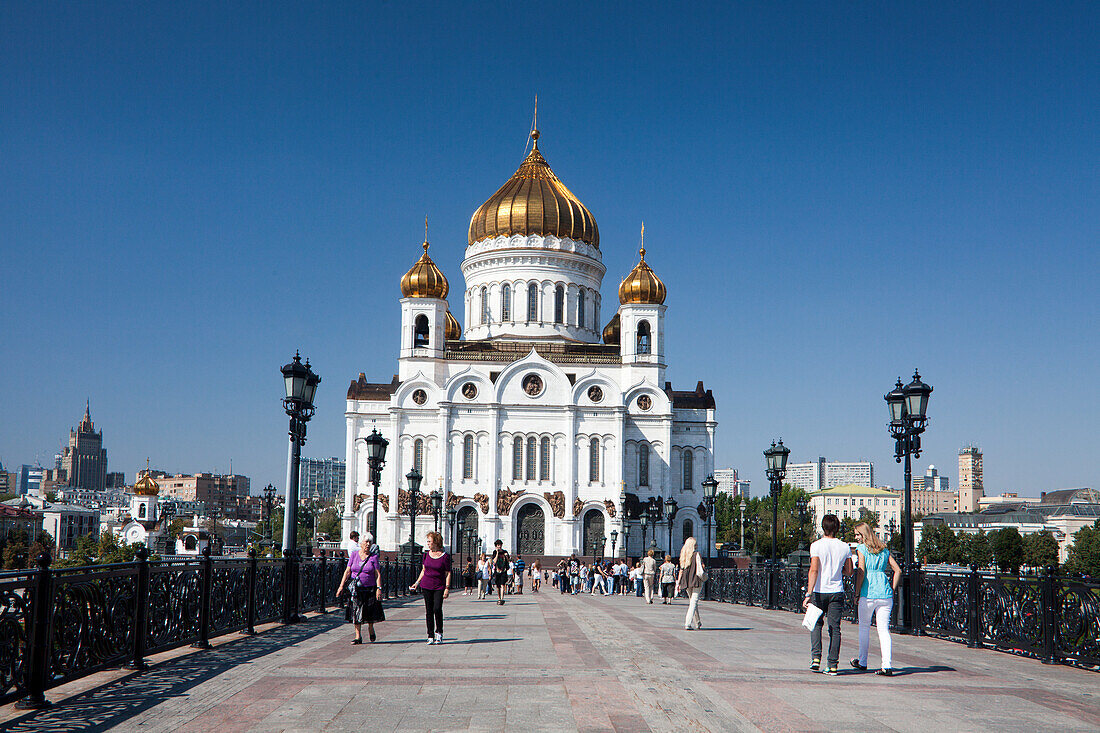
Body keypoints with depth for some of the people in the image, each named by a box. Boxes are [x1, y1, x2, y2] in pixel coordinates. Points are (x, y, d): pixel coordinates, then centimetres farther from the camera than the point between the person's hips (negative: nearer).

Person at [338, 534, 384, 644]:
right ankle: (358, 636, 4)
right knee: (356, 611, -3)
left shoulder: (373, 557, 0)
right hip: (356, 588, 1)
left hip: (370, 588, -1)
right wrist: (341, 585, -3)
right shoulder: (354, 554, 4)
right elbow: (347, 571, 4)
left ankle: (370, 628, 33)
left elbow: (378, 575, -4)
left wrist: (379, 588, -13)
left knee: (370, 612, 4)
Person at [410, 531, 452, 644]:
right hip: (426, 586, 4)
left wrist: (447, 588, -8)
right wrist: (417, 583, 12)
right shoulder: (426, 555, 7)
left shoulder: (445, 556, -5)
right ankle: (430, 636, 11)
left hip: (439, 587, -4)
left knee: (437, 608, -14)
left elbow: (448, 573, -3)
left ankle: (439, 632, 7)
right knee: (428, 610, 3)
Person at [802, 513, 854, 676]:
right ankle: (832, 665, 4)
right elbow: (849, 571, 10)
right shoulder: (844, 547, 2)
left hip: (819, 591, -2)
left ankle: (816, 657, 1)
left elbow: (814, 570, -16)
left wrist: (809, 594, -17)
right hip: (837, 591, 2)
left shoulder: (817, 546, -8)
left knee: (816, 624, 15)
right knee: (835, 628, 5)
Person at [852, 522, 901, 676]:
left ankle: (862, 662, 21)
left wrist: (857, 593, -4)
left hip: (868, 594, -4)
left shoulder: (861, 549, -3)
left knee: (864, 627, 12)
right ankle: (887, 665, -7)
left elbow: (861, 572, -11)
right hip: (885, 594, 4)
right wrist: (892, 590, 13)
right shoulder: (884, 550, 13)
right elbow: (897, 570, 11)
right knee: (884, 629, 3)